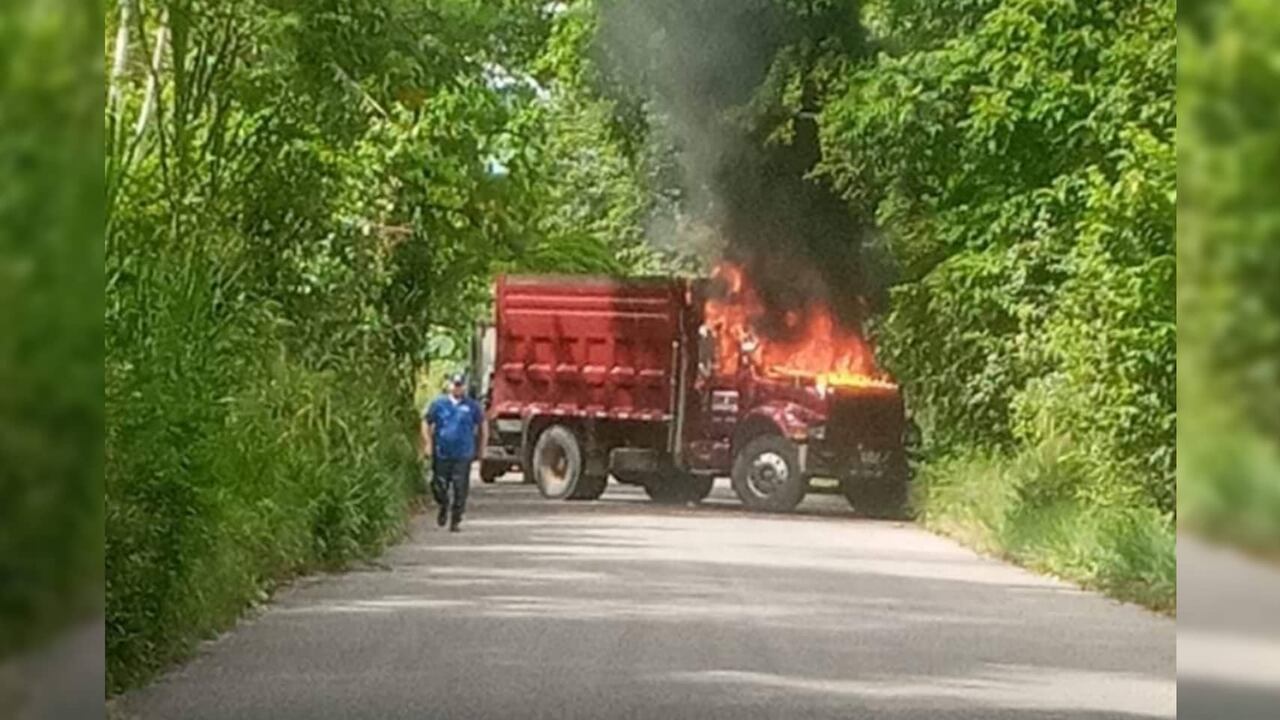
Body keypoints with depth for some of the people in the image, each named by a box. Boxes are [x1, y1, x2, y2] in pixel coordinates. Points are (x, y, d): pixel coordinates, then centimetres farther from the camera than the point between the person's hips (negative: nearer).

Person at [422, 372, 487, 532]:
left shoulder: (472, 406, 3)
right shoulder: (438, 404, 2)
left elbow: (482, 426, 13)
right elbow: (426, 423, 10)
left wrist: (481, 448, 12)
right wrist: (428, 444, 2)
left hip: (463, 455, -1)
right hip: (441, 453, 1)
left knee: (460, 489, -3)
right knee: (438, 486, 3)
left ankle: (455, 521, 9)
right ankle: (444, 506, 35)